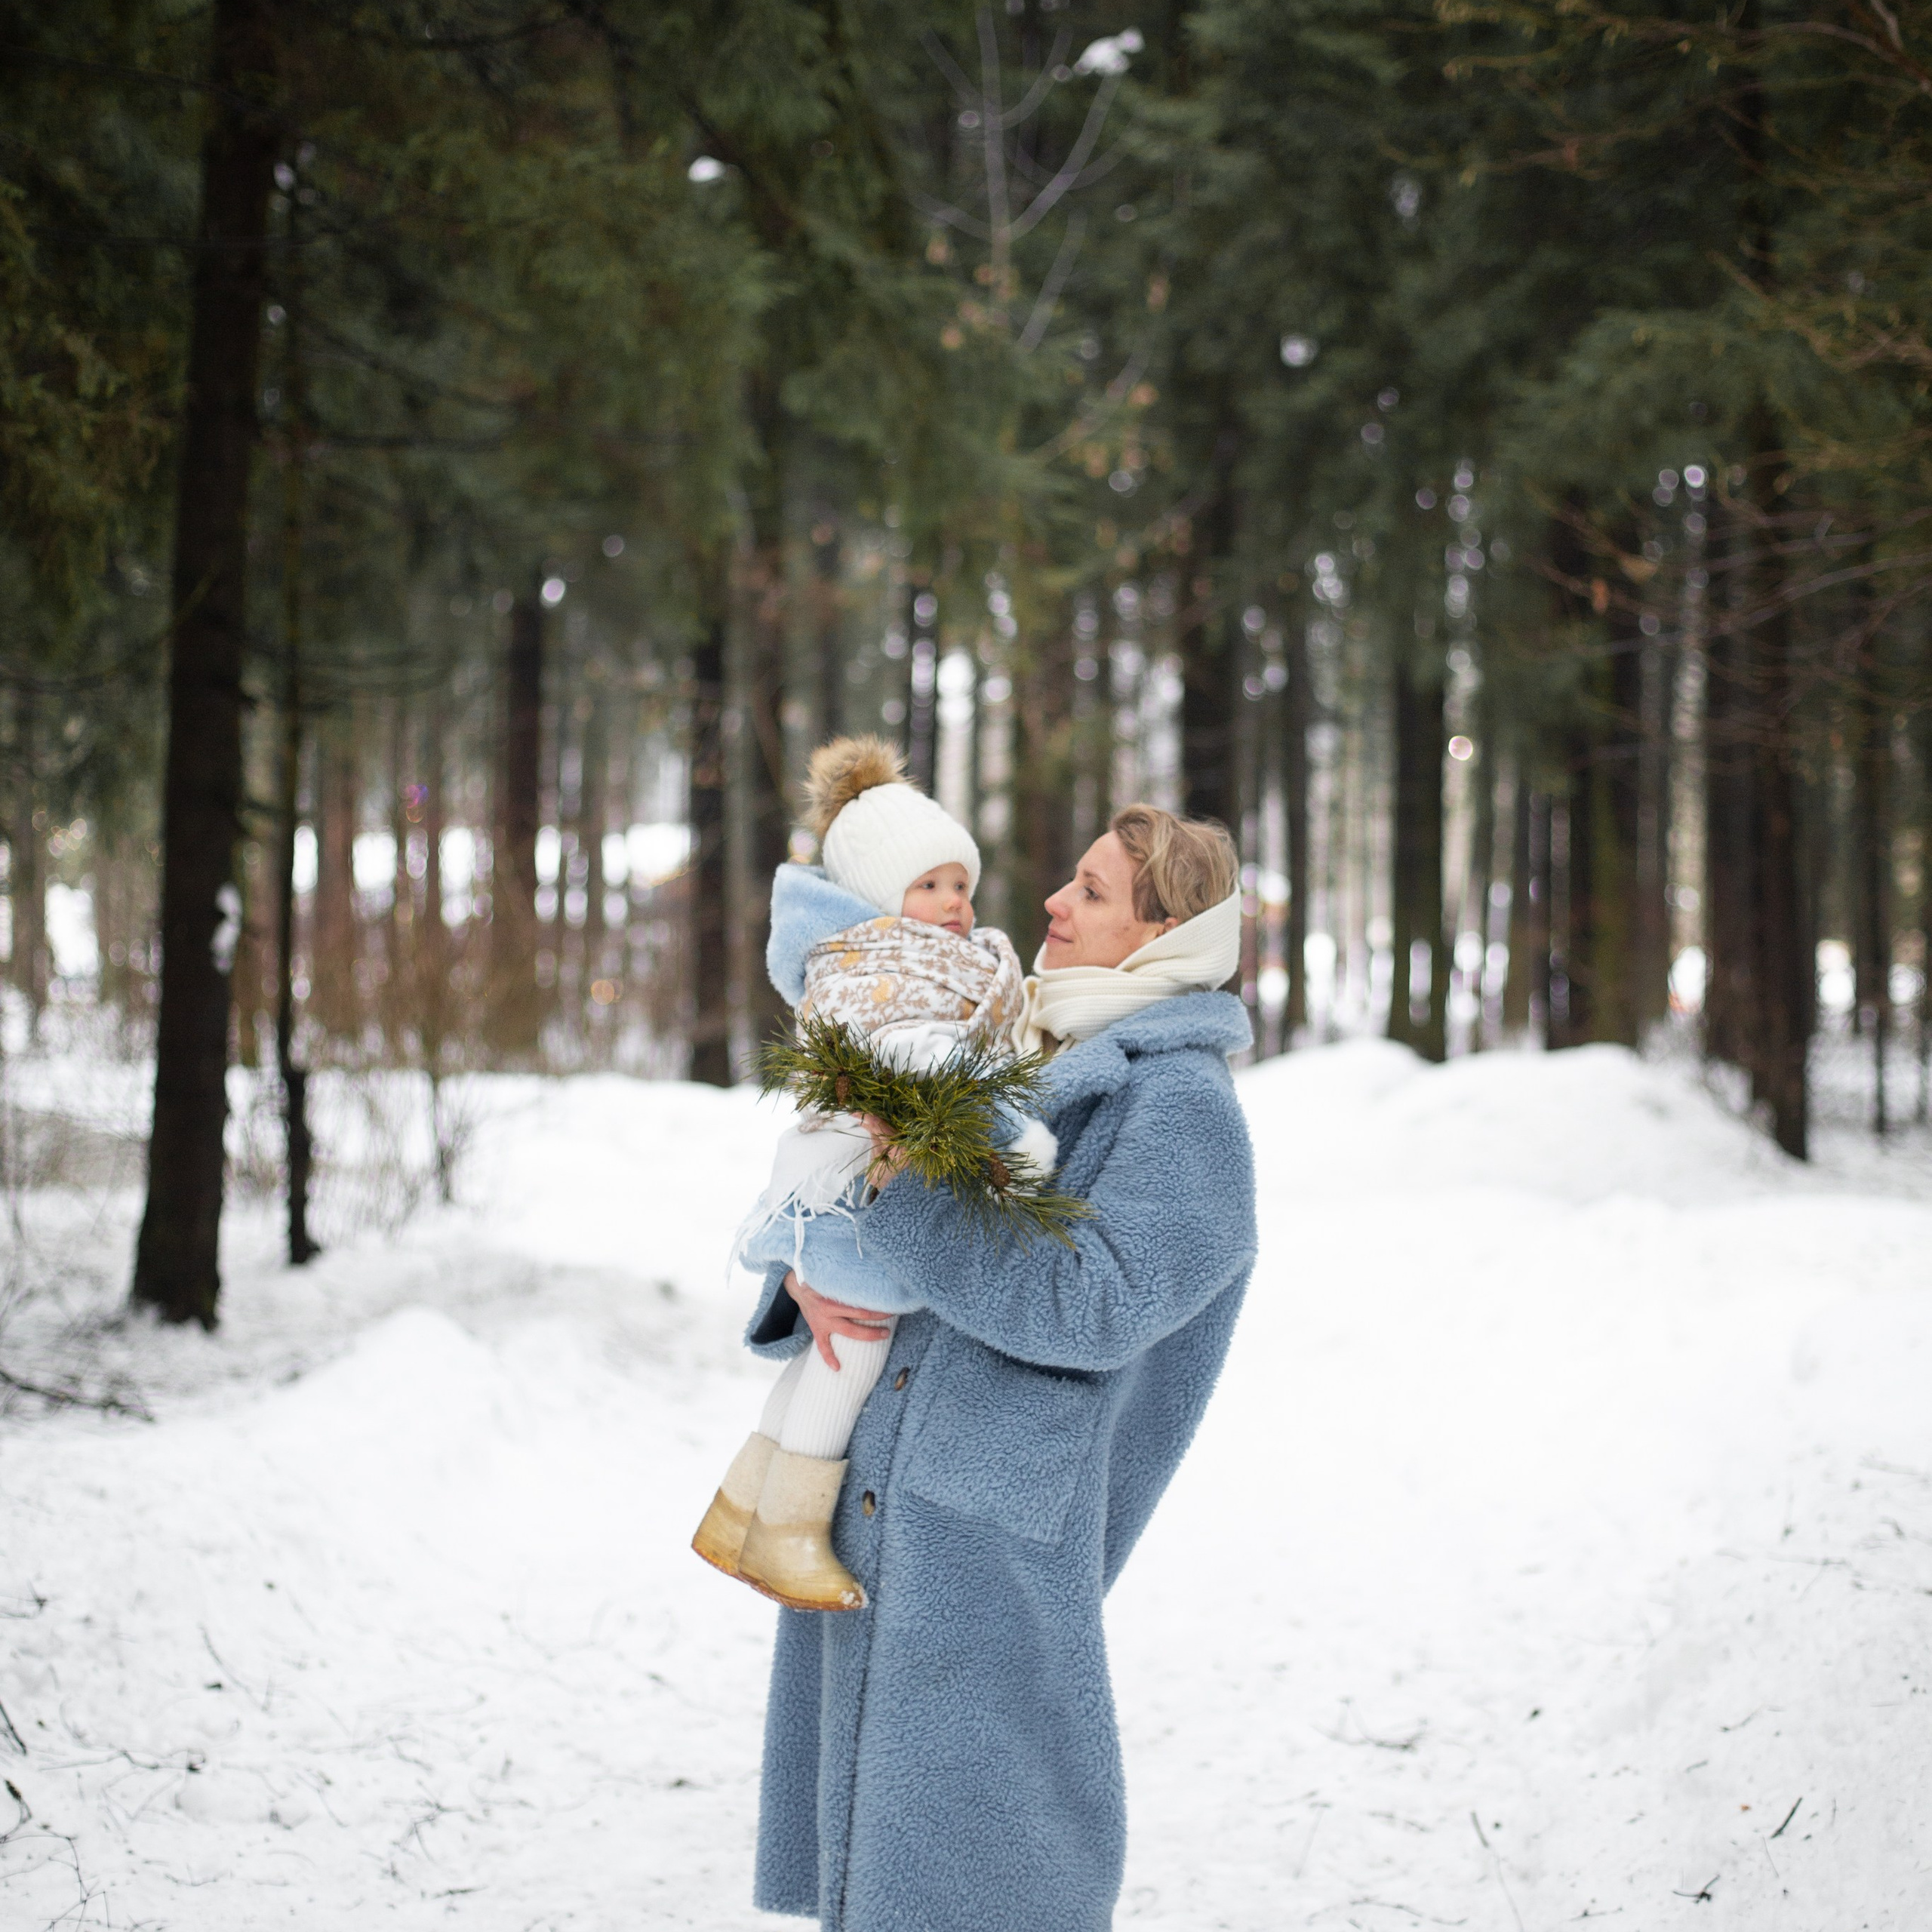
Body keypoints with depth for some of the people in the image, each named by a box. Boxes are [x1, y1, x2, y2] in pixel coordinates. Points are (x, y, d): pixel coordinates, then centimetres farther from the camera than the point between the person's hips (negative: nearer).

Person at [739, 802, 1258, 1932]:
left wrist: (900, 1194, -21)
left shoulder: (1181, 1107, -9)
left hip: (996, 1526, -8)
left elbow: (1098, 1303, -21)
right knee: (862, 1780, 15)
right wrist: (808, 1276, -3)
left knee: (972, 1836, -2)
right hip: (868, 1497, 8)